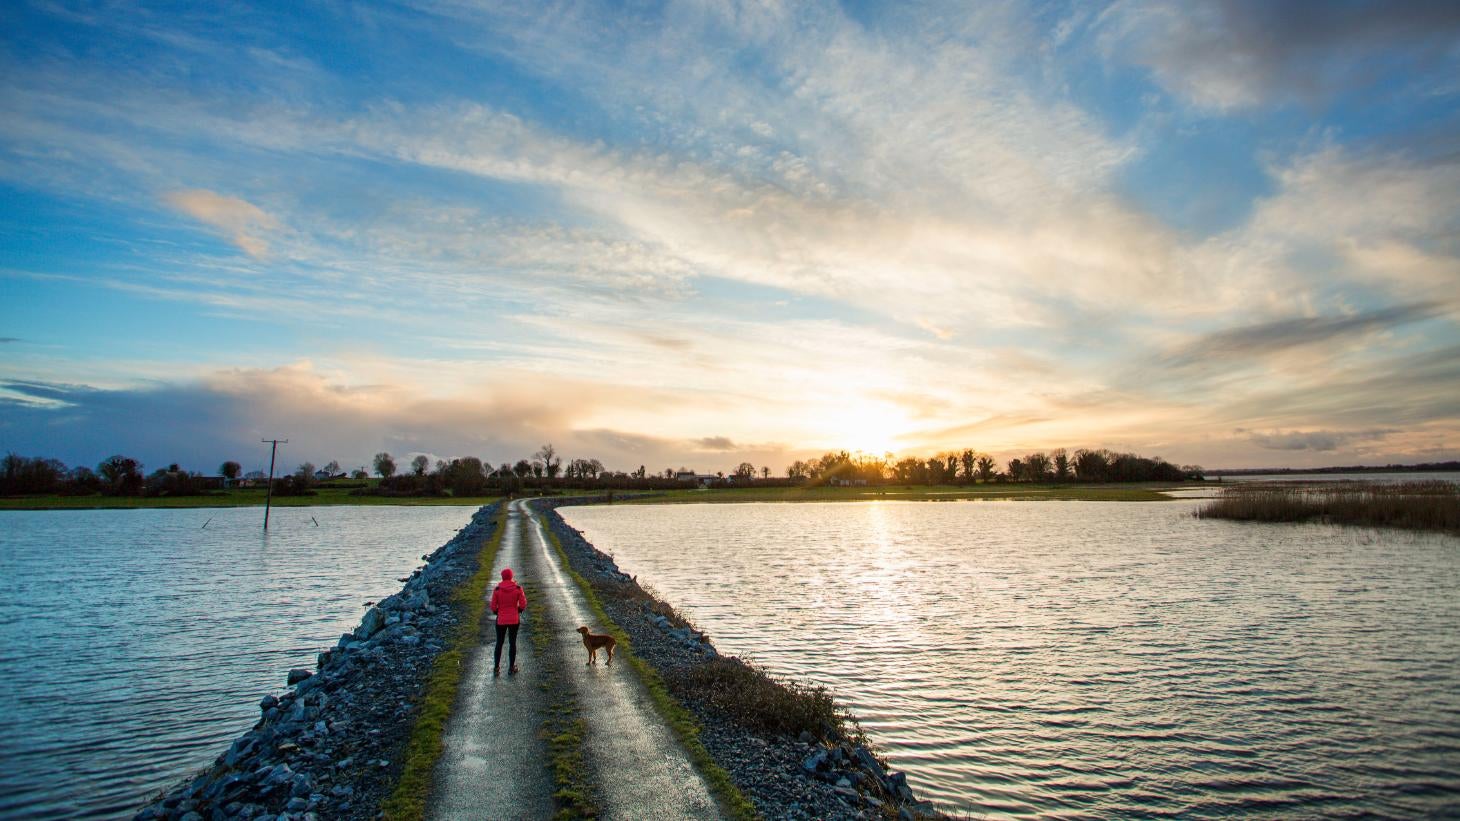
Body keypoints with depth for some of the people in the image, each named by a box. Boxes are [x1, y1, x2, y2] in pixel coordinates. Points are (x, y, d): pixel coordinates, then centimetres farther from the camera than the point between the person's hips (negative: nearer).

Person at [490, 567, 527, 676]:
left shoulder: (497, 589, -11)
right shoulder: (518, 588, -10)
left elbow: (493, 607, -6)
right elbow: (523, 604, -9)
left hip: (501, 619, 0)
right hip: (514, 619, 0)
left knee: (499, 643, 15)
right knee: (512, 643, 13)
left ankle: (496, 668, 18)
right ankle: (511, 668, 20)